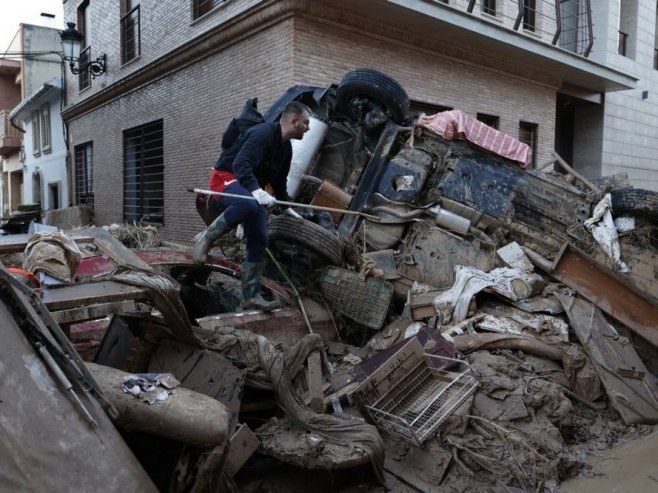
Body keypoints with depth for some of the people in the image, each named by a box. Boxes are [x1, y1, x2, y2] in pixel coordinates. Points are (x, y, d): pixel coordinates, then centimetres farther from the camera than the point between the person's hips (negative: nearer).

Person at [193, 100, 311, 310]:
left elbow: (279, 181, 24)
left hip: (252, 190, 9)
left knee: (259, 241, 0)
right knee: (248, 204, -43)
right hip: (226, 178, -9)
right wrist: (256, 190, -46)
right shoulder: (263, 133, -19)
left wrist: (287, 207, 25)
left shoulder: (286, 147, 11)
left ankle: (251, 296, 7)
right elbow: (241, 164, -33)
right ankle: (205, 239, -21)